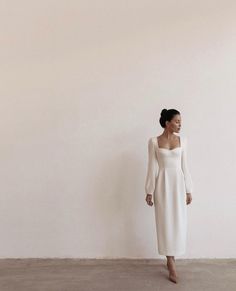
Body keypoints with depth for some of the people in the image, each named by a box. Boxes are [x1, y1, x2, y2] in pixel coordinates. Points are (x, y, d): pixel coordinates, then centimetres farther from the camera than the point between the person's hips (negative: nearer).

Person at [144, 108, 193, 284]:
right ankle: (171, 264, 15)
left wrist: (188, 190, 5)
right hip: (162, 184, -2)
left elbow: (185, 166, 6)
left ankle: (171, 257, 28)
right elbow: (152, 167, -3)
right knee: (166, 222, 2)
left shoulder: (182, 140, 4)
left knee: (179, 222, 7)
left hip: (178, 183, 3)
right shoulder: (154, 141, -4)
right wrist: (149, 191, -5)